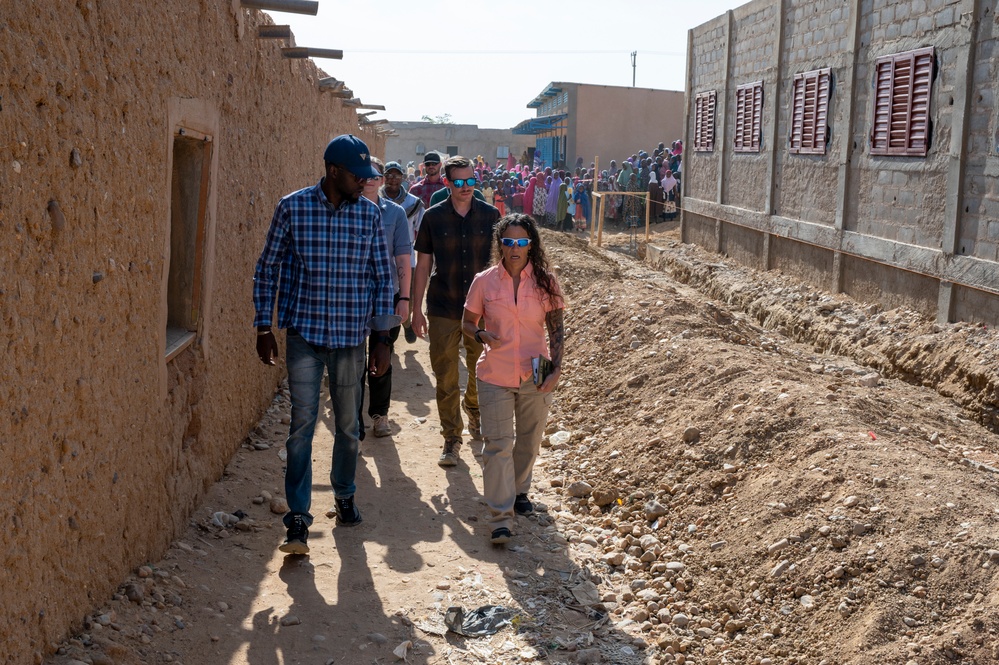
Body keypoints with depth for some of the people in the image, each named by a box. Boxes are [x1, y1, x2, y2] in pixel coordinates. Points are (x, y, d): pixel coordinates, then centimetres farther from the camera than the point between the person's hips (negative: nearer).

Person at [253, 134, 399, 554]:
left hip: (351, 336, 2)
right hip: (304, 333, -2)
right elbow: (267, 268, 3)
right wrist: (264, 328, 1)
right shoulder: (293, 208, -5)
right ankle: (298, 519, -1)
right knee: (302, 422, -7)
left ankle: (344, 496, 34)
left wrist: (382, 338, 2)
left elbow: (382, 277, 5)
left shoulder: (369, 214, 0)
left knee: (347, 423, 13)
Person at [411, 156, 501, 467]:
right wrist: (416, 309, 1)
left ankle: (474, 411, 42)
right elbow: (423, 265, 3)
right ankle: (451, 439, 13)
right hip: (443, 311, -1)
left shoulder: (490, 215, 0)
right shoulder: (433, 217, -1)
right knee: (446, 379, 1)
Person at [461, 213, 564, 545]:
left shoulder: (545, 281, -3)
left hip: (534, 376, 1)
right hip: (495, 377, -1)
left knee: (529, 440, 15)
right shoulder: (485, 281, -4)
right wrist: (482, 335, -16)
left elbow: (556, 328, 1)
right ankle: (500, 517, -4)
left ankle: (519, 491, 40)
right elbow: (467, 323, 6)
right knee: (498, 443, -6)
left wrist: (556, 369, -8)